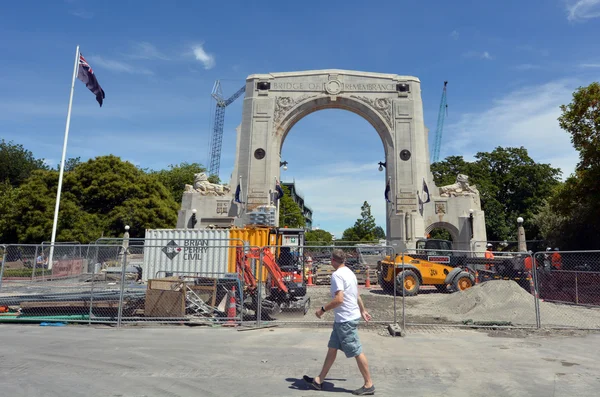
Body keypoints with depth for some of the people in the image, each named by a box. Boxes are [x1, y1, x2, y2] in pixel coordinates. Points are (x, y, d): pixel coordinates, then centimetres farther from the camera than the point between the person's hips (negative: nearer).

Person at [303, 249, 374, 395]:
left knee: (357, 352, 1)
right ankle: (319, 380, 22)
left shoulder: (337, 275, -18)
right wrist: (363, 311, 30)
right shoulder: (349, 272, 12)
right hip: (343, 319, 10)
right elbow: (357, 295, 20)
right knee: (332, 348, 14)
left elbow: (339, 299, -27)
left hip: (346, 320, -10)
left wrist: (323, 309, -16)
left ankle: (369, 385, 13)